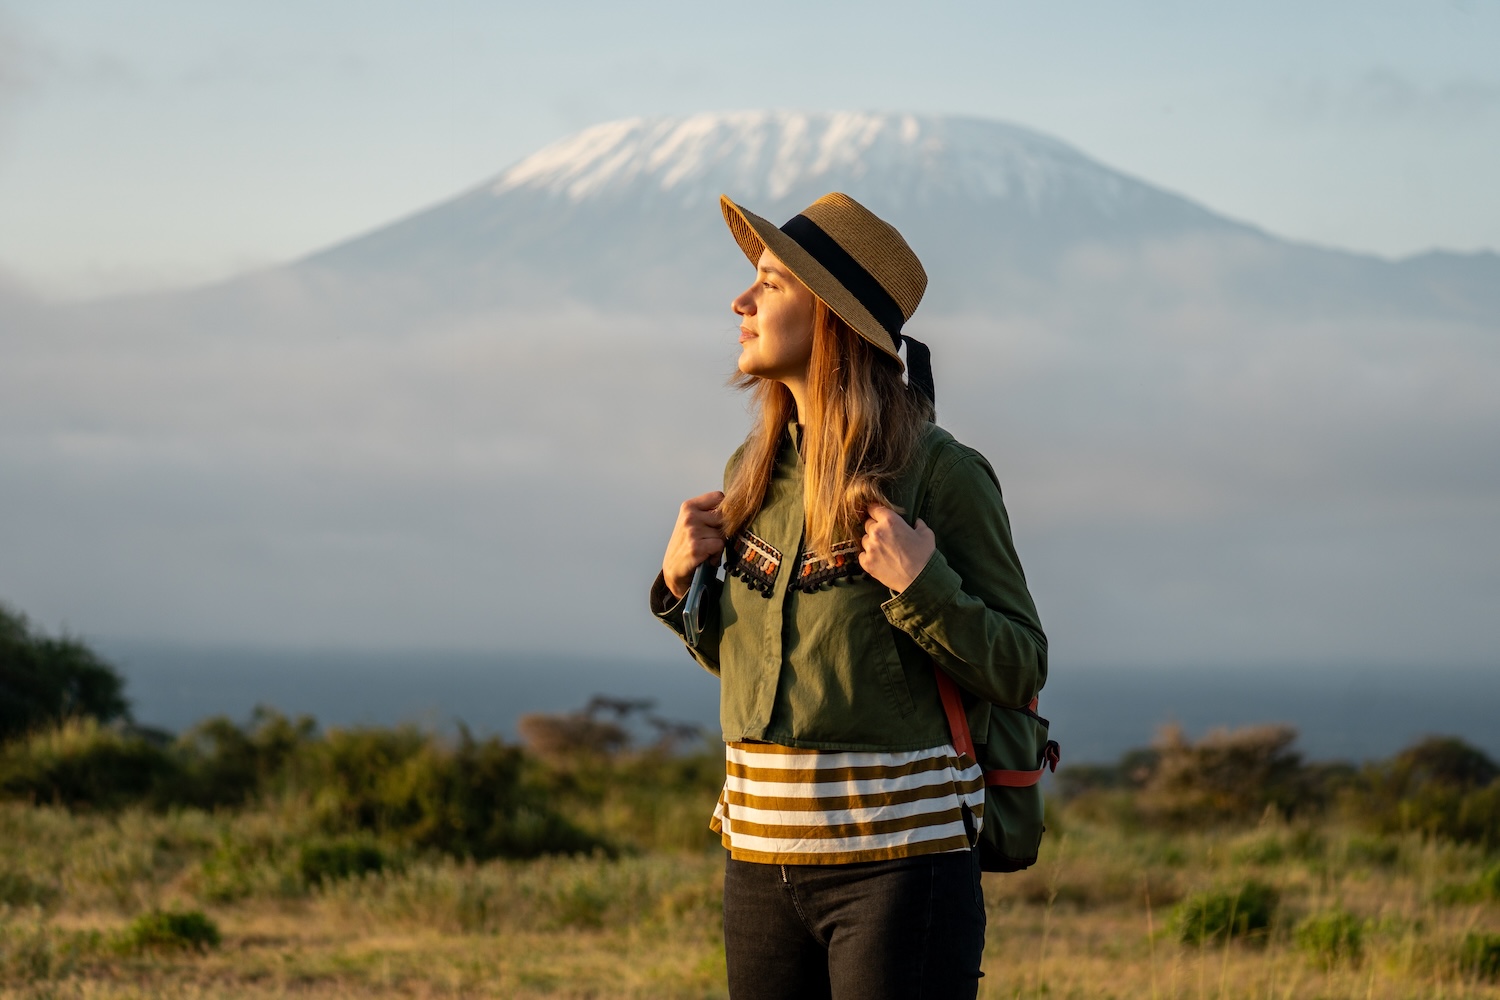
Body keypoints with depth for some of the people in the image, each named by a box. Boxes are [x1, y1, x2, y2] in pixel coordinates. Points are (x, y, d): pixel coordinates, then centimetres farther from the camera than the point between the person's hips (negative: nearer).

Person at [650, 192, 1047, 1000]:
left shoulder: (939, 473, -8)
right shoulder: (752, 475, 10)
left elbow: (1019, 670, -5)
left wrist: (920, 587, -20)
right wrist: (681, 582, 3)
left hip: (898, 857, -6)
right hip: (763, 861, 6)